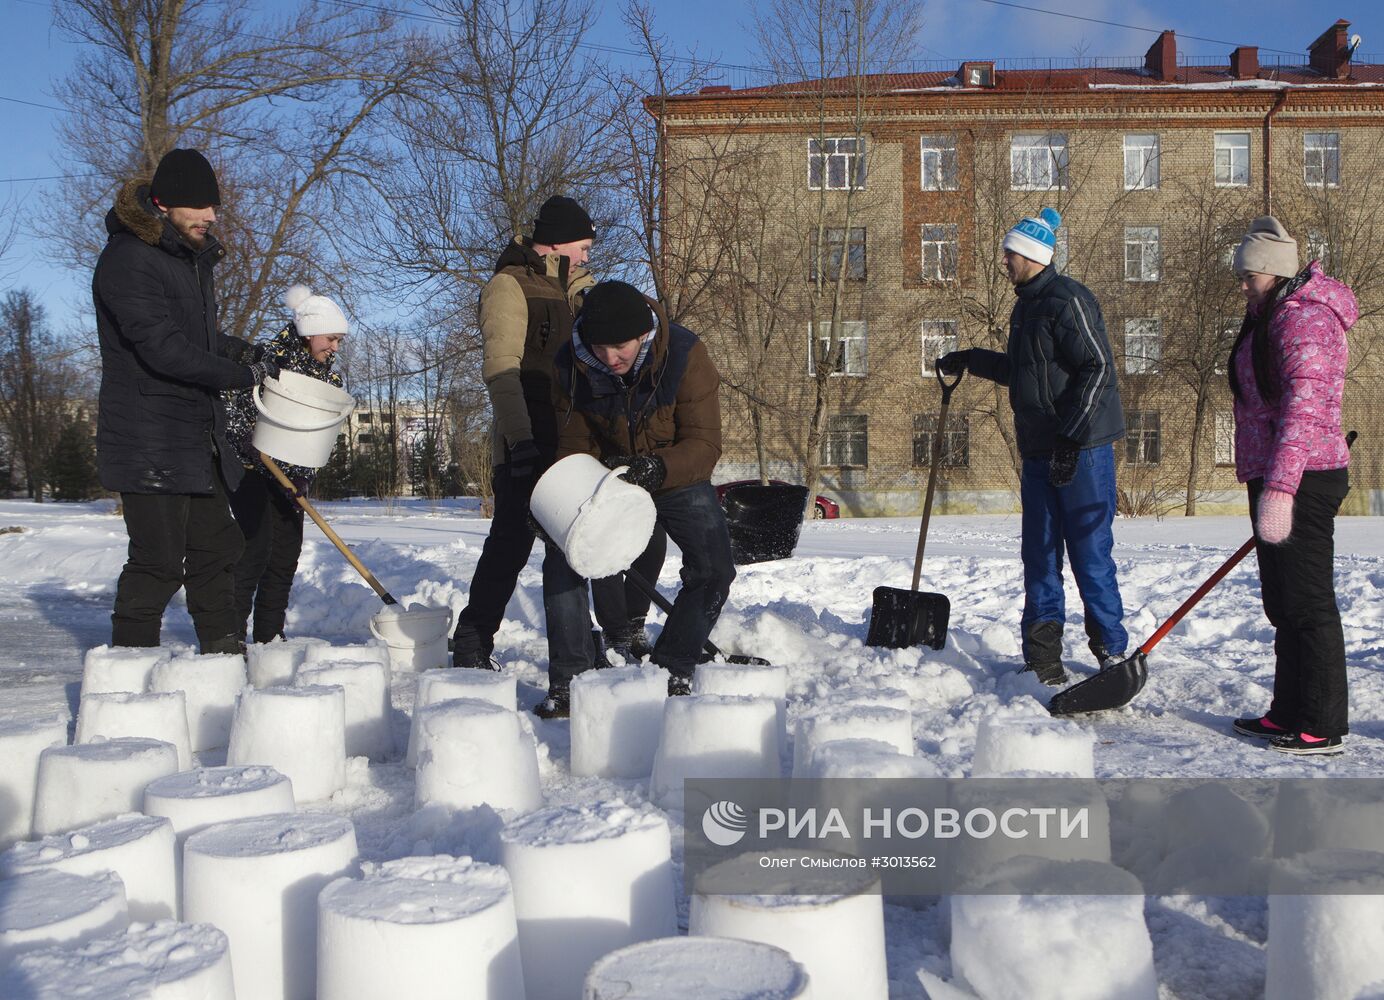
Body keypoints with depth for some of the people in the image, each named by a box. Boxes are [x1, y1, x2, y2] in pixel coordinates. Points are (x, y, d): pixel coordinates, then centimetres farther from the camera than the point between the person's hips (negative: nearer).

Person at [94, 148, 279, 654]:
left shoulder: (194, 258, 15)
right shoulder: (127, 260, -15)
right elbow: (164, 349, -23)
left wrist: (241, 350, 5)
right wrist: (243, 374, -15)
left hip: (199, 439, 10)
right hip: (148, 443, -10)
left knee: (216, 546, 14)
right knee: (158, 558, -7)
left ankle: (222, 650, 25)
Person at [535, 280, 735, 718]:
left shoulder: (686, 355, -29)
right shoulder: (571, 366, -22)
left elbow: (704, 443, -29)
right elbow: (575, 448, -11)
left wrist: (658, 468, -49)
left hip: (679, 480, -1)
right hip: (608, 476, 1)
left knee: (713, 572, -13)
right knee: (562, 559, -15)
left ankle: (673, 673, 9)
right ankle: (567, 681, -4)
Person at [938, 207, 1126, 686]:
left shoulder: (1067, 300, -12)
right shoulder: (1026, 306, 17)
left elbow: (1097, 369, -19)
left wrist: (1071, 437, -24)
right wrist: (971, 360, 34)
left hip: (1082, 449, -9)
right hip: (1039, 450, 9)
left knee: (1090, 551, -2)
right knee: (1039, 553, 8)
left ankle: (1112, 650, 12)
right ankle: (1042, 657, 15)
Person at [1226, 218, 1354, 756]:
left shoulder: (1303, 317, -14)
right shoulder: (1272, 318, 20)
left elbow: (1304, 403, -27)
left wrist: (1279, 487, -35)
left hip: (1300, 483, -11)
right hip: (1277, 480, 11)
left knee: (1307, 602, -5)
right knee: (1285, 604, 15)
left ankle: (1322, 727, 2)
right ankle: (1289, 713, 25)